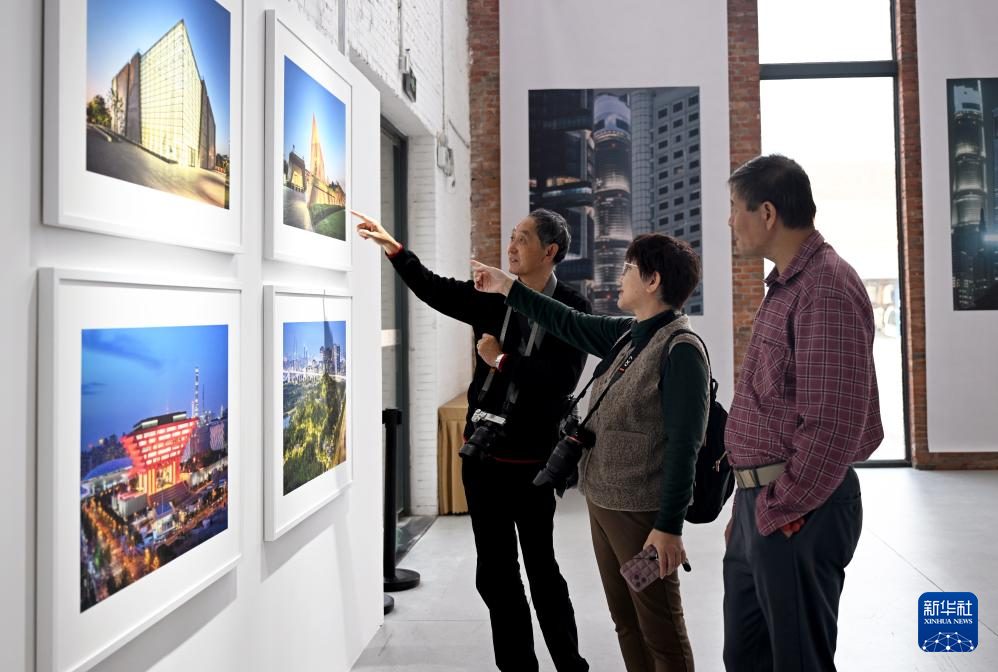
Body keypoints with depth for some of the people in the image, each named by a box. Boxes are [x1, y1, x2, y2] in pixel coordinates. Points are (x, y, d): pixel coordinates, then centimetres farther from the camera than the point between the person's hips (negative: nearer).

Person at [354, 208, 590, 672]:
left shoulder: (572, 308, -10)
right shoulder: (492, 296, 5)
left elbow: (561, 379, -20)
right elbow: (434, 290, 7)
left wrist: (502, 360, -14)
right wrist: (393, 248, -1)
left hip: (531, 459, -5)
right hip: (483, 453, 5)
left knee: (541, 569, 7)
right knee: (495, 573, 13)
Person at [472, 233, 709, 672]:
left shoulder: (680, 349, -17)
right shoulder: (628, 335, 7)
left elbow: (683, 446, -20)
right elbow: (570, 324, 20)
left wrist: (669, 526, -20)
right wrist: (508, 289, 24)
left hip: (641, 512, -8)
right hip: (602, 502, 8)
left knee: (660, 632, 5)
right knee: (626, 622, 18)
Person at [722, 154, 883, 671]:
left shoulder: (826, 286, -17)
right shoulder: (785, 285, 15)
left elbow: (834, 423, -23)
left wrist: (782, 509, -16)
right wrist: (749, 504, 17)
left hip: (795, 514, -9)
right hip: (758, 503, 9)